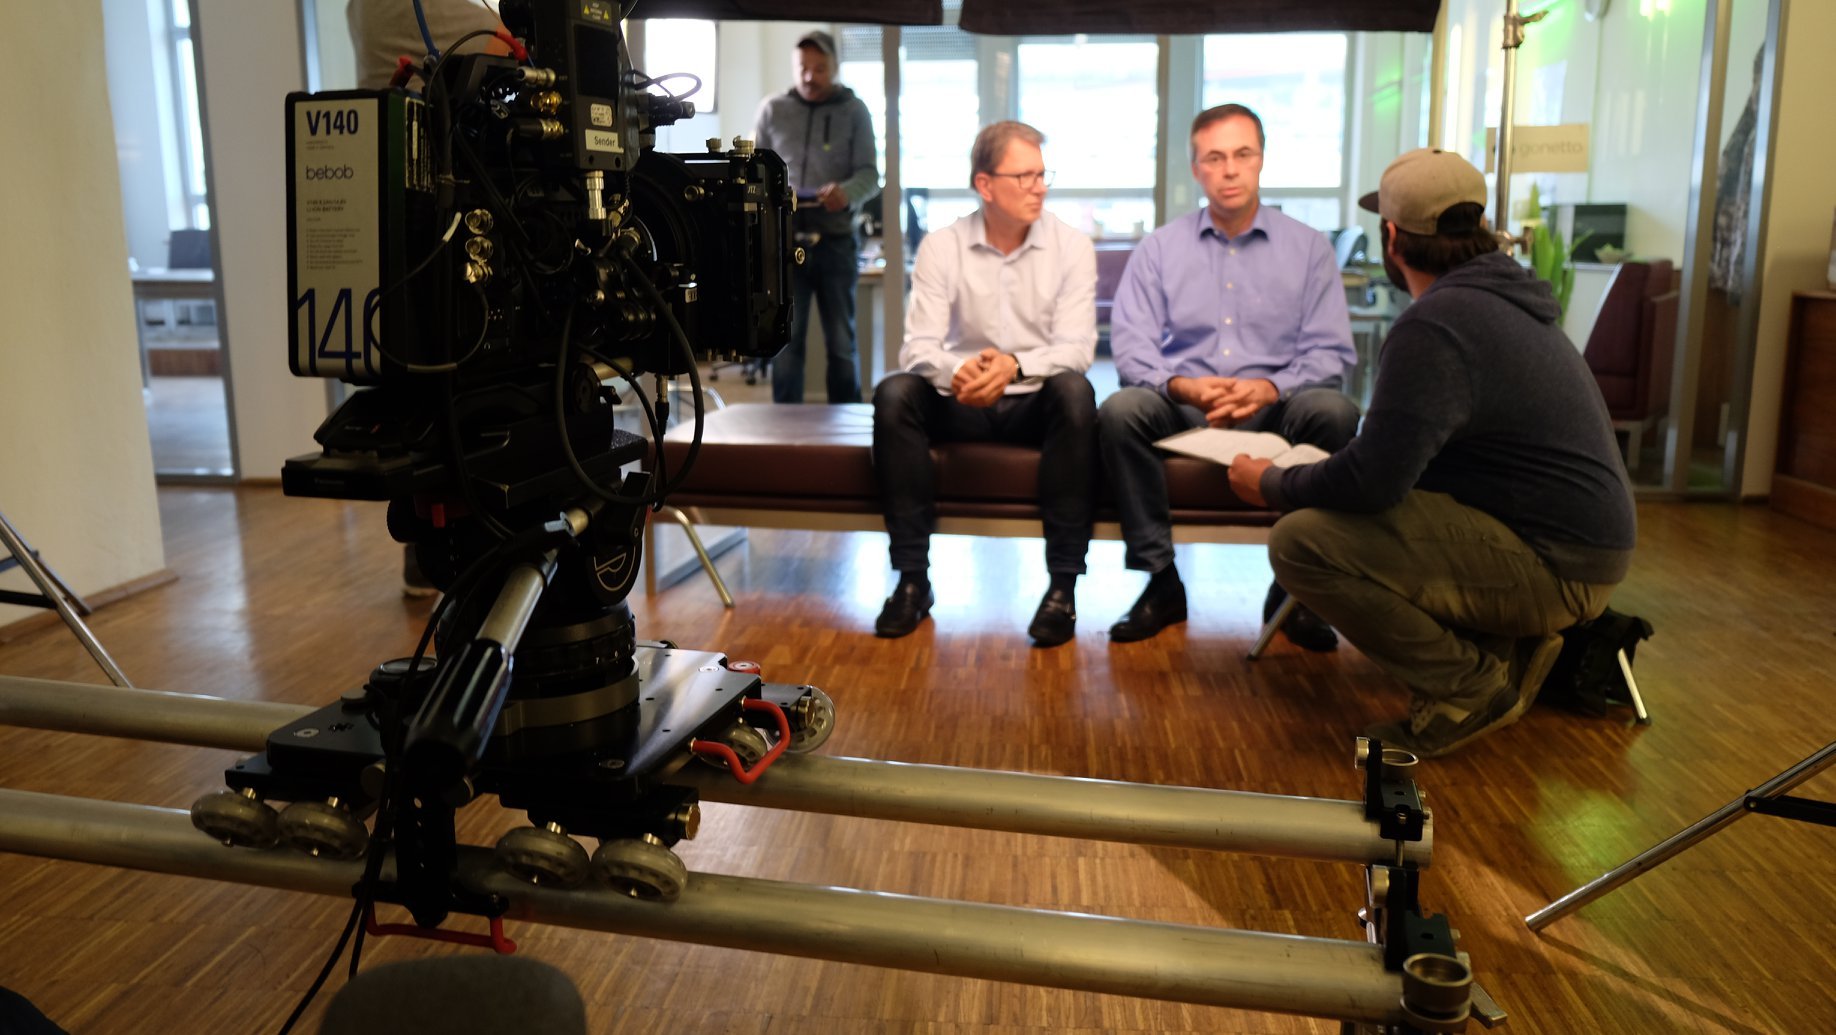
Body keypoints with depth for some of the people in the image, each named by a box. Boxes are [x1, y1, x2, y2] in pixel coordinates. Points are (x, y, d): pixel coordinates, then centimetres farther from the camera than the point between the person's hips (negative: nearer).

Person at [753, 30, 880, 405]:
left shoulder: (853, 111, 6)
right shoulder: (772, 109, 9)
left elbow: (869, 173, -1)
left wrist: (847, 192, -23)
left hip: (835, 238, 0)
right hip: (785, 237, 1)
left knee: (841, 341, 6)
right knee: (785, 337, 0)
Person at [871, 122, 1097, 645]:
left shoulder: (1071, 247, -3)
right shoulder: (941, 247, -2)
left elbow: (1077, 348, -13)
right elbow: (918, 346, -11)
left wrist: (1015, 365, -34)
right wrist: (954, 372, -35)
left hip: (1037, 405, -1)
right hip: (960, 404, 1)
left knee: (1074, 391, -33)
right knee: (894, 393, -27)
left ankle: (1063, 584, -28)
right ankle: (912, 578, -21)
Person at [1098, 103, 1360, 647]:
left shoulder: (1309, 247, 9)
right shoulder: (1158, 249, 10)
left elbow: (1329, 352, 0)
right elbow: (1131, 344, -1)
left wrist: (1269, 388, -20)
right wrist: (1183, 386, -21)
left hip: (1274, 407, 0)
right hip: (1182, 406, 0)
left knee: (1334, 412, -31)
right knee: (1120, 411, -30)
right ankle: (1161, 582, -20)